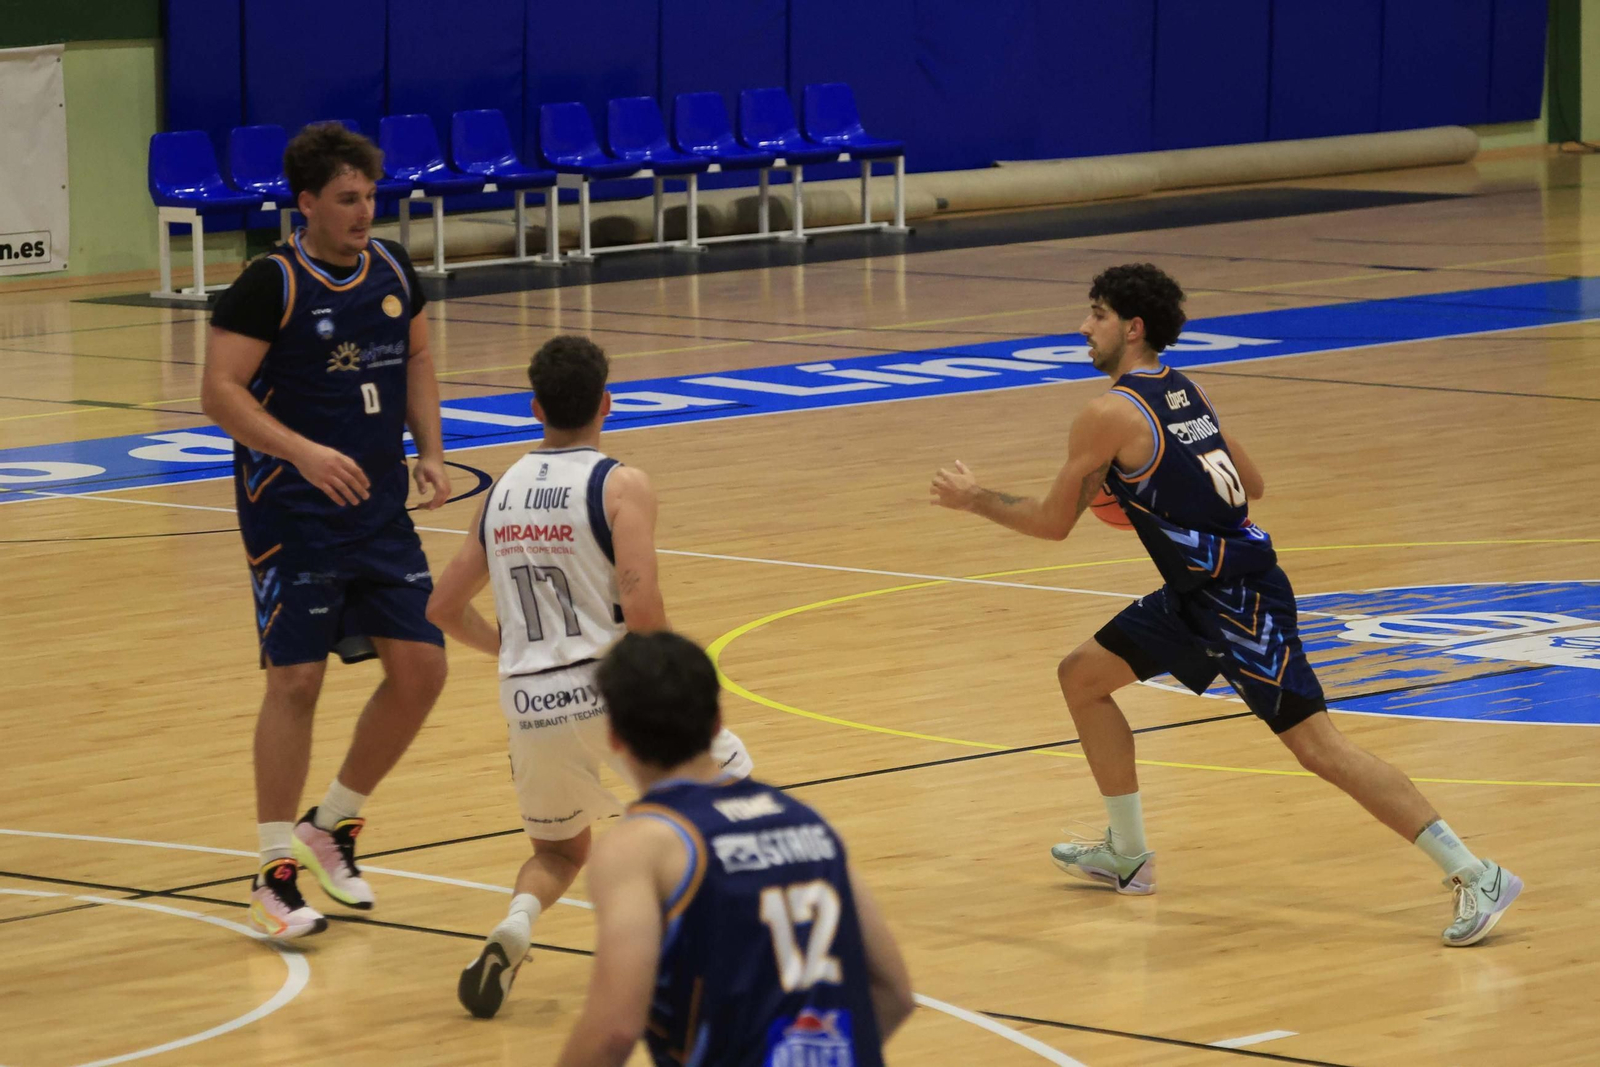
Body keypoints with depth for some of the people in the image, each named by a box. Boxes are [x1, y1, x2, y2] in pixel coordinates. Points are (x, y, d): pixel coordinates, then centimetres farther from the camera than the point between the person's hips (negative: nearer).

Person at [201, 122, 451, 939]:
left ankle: (334, 825, 20)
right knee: (296, 678, -8)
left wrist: (429, 451, 5)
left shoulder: (392, 270, 6)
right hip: (291, 515, -6)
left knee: (419, 666, 2)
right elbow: (219, 392, -16)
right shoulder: (269, 286, -13)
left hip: (380, 511, 6)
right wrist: (306, 453, -26)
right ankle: (275, 871, 0)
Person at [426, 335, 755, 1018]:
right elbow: (643, 614, -17)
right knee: (729, 778, 23)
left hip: (531, 707, 4)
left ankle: (516, 923, -6)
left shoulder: (502, 493, 10)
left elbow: (444, 608, 16)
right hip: (612, 691, -4)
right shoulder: (620, 486, -7)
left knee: (560, 851, 27)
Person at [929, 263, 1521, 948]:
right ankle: (1127, 855, 28)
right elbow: (1252, 485, 19)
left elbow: (1053, 524, -6)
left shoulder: (1110, 415, -15)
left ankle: (1475, 877, -13)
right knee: (1081, 677, 18)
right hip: (1196, 595, 10)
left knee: (1318, 746, -12)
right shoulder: (1185, 392, 11)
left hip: (1239, 600, -10)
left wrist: (973, 499, 10)